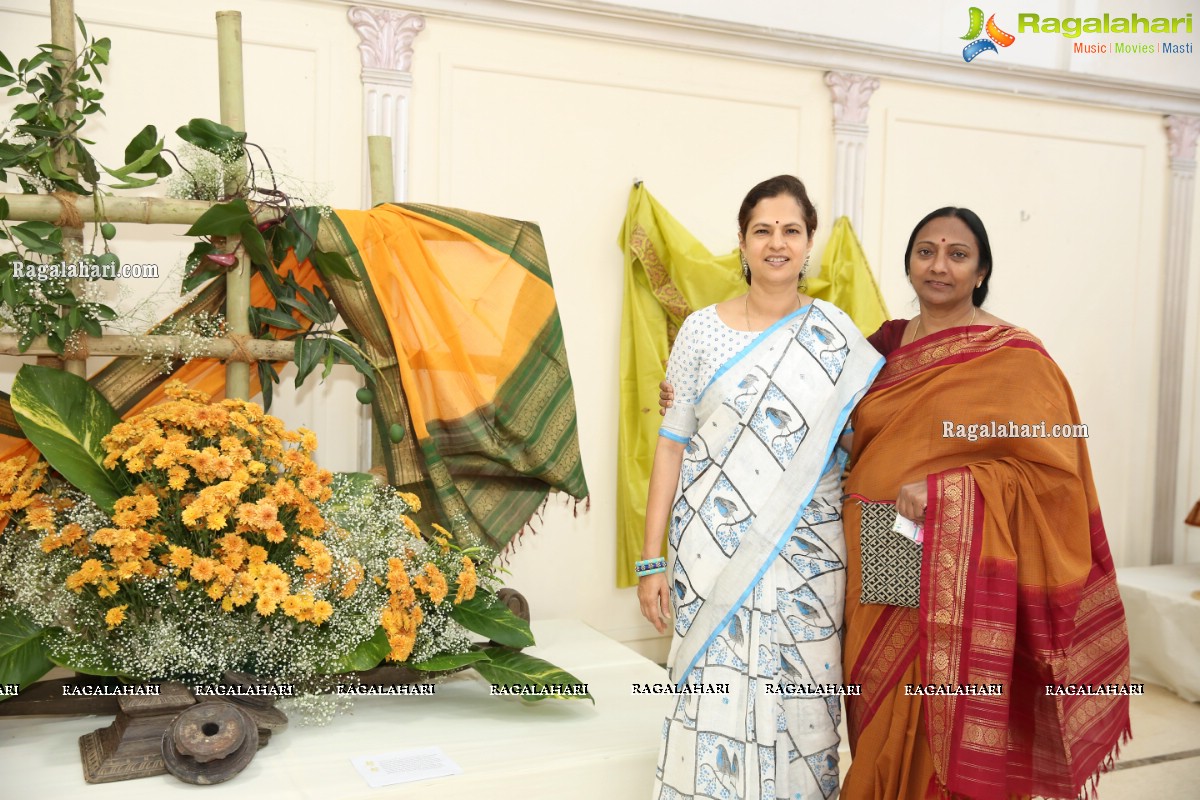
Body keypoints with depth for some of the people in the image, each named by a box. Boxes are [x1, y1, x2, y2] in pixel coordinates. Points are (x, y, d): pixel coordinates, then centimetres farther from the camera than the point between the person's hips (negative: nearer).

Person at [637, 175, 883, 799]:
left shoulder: (837, 336, 4)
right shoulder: (703, 329, 3)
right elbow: (672, 444, 2)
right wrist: (651, 560, -1)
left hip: (805, 555, 1)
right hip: (712, 553, 0)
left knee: (798, 708, 6)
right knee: (713, 703, 2)